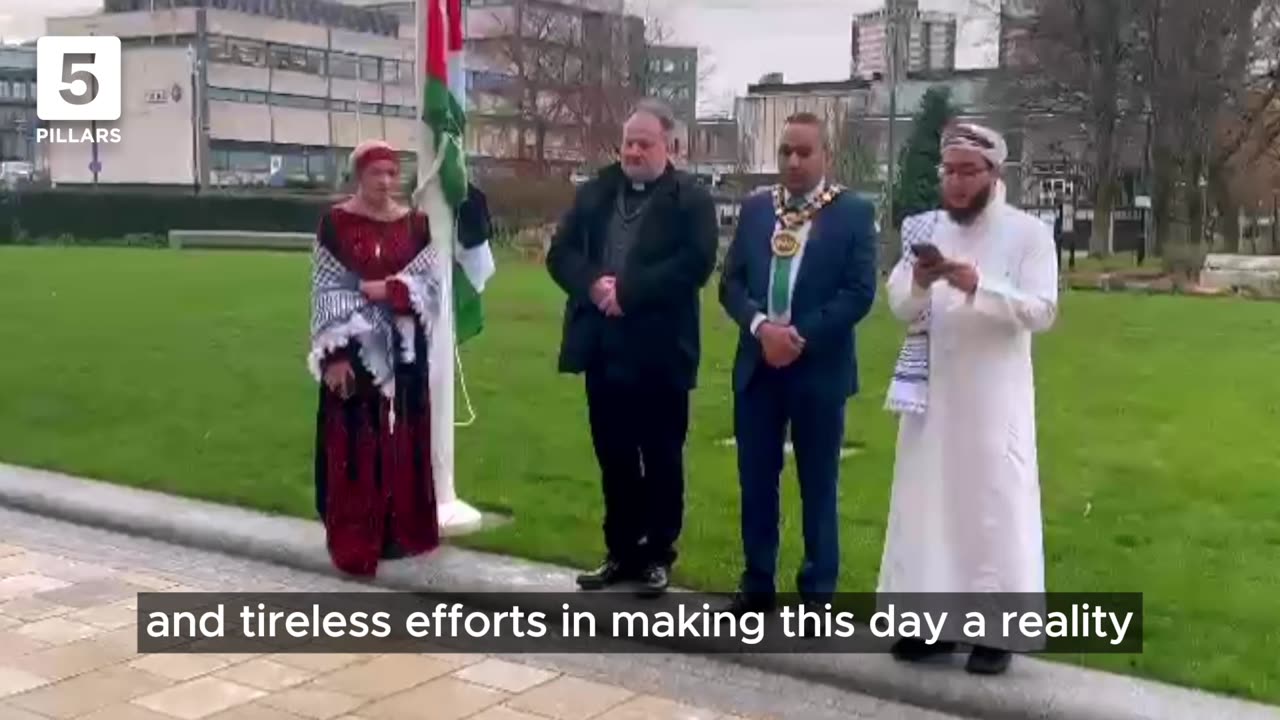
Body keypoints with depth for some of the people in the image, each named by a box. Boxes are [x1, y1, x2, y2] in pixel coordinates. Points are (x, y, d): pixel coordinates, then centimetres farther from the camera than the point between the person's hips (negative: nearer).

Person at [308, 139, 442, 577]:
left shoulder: (416, 224, 6)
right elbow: (326, 292, -7)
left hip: (403, 351, 3)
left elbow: (432, 283, 2)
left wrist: (389, 290, -15)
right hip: (354, 349, -3)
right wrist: (334, 355, -15)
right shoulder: (335, 223, -3)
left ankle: (399, 531, 21)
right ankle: (354, 542, 8)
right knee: (353, 442, 0)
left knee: (401, 441, 9)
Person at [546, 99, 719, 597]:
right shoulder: (593, 192, 11)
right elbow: (560, 253, 5)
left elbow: (695, 263, -16)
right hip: (603, 349, 4)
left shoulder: (691, 199, -2)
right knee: (614, 458, 13)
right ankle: (621, 552, 25)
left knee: (661, 460, 7)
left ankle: (658, 555, 19)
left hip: (659, 353, -4)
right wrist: (593, 285, -15)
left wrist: (627, 290, -18)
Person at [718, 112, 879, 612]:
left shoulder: (854, 213, -2)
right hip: (757, 365, 3)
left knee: (818, 485, 6)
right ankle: (757, 583, 23)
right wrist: (761, 326, -14)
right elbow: (731, 282, 4)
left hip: (819, 369, -3)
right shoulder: (754, 209, 9)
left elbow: (860, 292, -10)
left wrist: (802, 337, -16)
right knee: (756, 479, 9)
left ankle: (818, 592, 18)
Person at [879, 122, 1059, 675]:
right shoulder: (925, 229, 7)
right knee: (926, 498, 7)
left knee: (996, 504, -1)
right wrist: (919, 282, -18)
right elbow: (898, 305, 3)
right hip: (931, 390, 4)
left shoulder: (1029, 233, -3)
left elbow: (1042, 311, -11)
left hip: (994, 394, -4)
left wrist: (979, 286, -23)